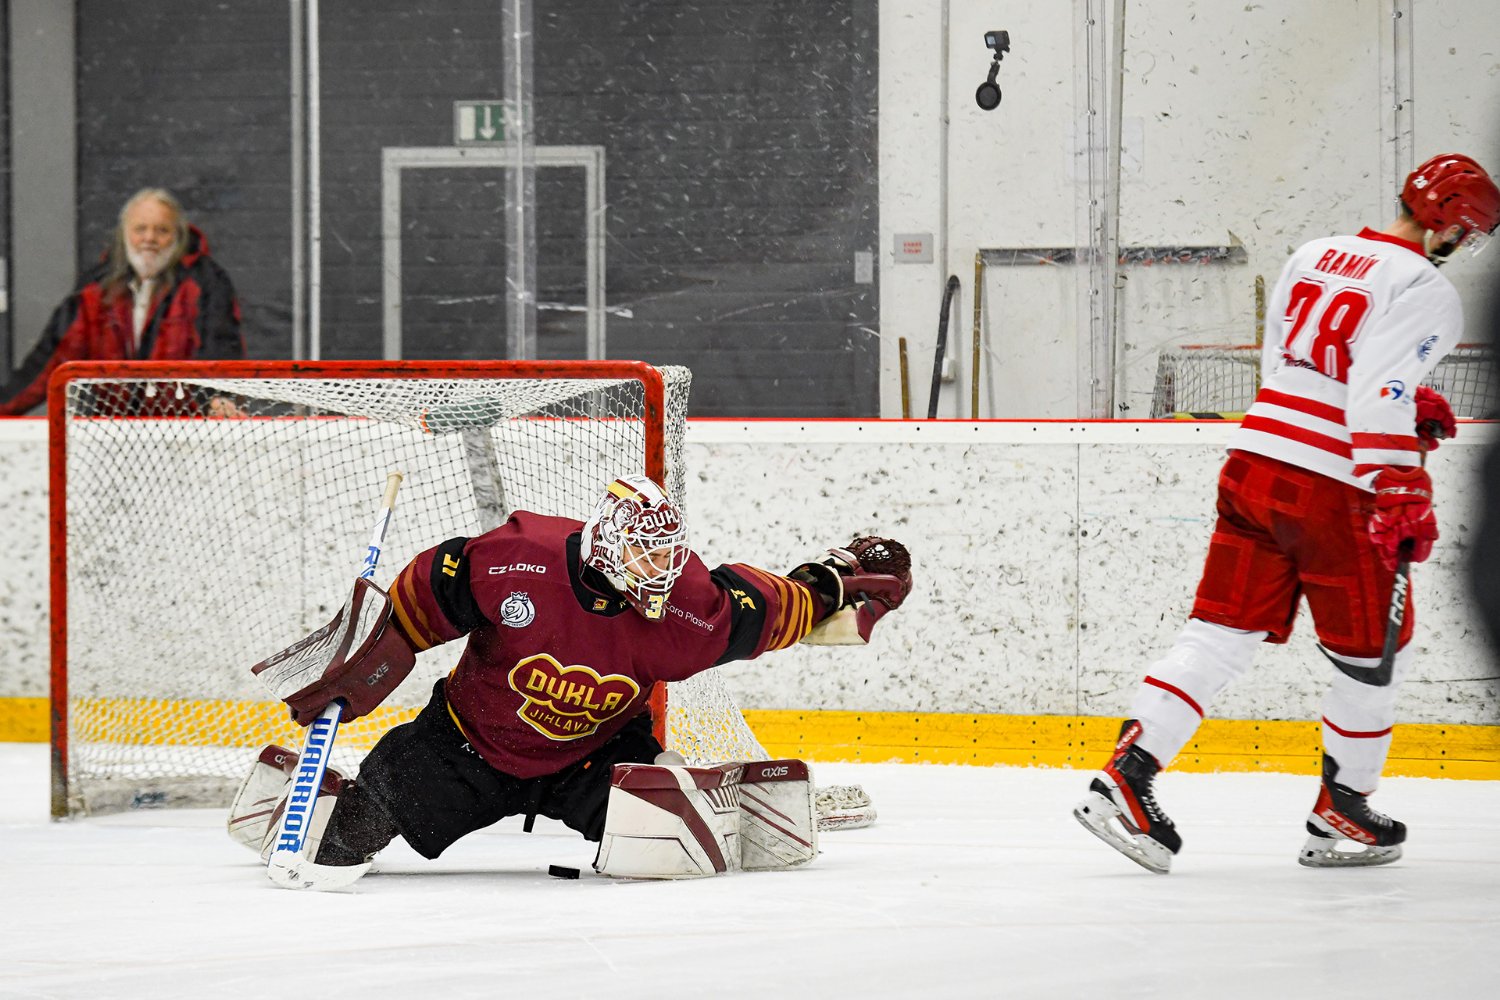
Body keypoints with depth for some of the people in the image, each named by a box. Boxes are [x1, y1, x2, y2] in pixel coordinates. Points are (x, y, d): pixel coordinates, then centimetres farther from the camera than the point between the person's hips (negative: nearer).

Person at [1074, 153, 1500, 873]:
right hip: (1333, 489, -7)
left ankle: (1124, 780, -5)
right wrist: (1401, 497, -23)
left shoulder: (1312, 257, 16)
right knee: (1374, 654, 11)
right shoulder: (1426, 292, -8)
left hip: (1255, 461, 7)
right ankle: (1340, 815, 19)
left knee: (1221, 635, 7)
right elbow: (1380, 394, -20)